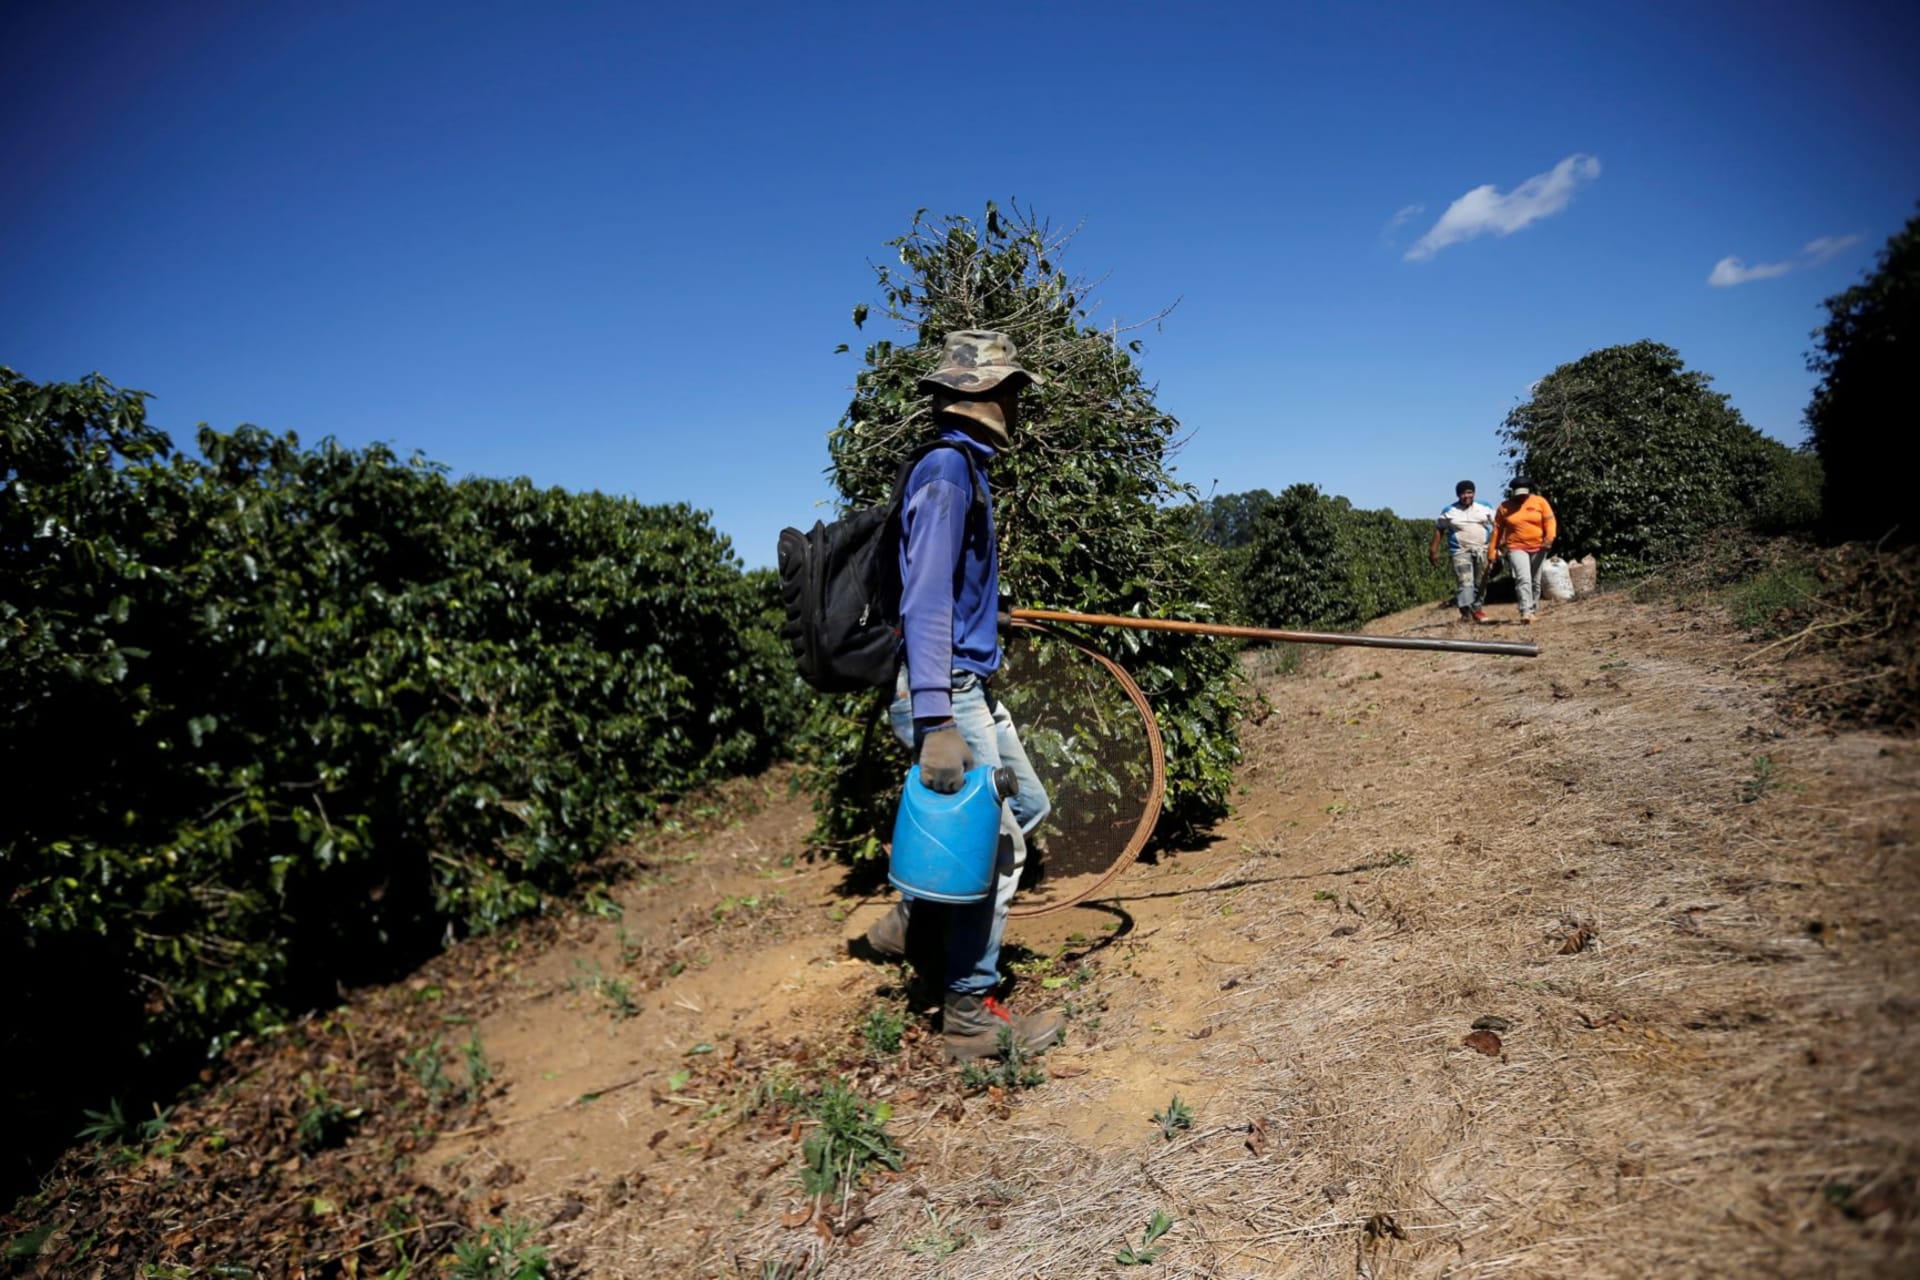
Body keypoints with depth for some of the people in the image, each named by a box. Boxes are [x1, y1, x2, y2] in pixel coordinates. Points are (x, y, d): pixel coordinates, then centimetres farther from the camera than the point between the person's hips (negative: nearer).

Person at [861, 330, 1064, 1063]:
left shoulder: (968, 469, 15)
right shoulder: (947, 471, -16)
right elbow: (925, 600, -23)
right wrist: (935, 722, -27)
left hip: (971, 686, 11)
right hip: (944, 691, -11)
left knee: (1025, 806, 20)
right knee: (994, 842, -3)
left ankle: (913, 924, 27)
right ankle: (968, 1016, 11)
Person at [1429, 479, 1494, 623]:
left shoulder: (1485, 507, 8)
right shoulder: (1448, 511, 4)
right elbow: (1439, 530, 6)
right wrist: (1434, 550, -1)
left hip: (1482, 550, 3)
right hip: (1461, 551, -3)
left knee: (1480, 583, 6)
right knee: (1465, 582, -17)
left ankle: (1477, 609, 17)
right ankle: (1466, 611, -25)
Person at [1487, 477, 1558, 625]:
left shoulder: (1540, 502, 1)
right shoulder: (1505, 507, 1)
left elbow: (1550, 521, -3)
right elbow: (1497, 530, 5)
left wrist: (1549, 537, -22)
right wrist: (1492, 551, 3)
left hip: (1538, 548, 2)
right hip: (1516, 548, -2)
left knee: (1535, 581, 10)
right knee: (1523, 579, -19)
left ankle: (1532, 610, 23)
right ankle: (1526, 612, -27)